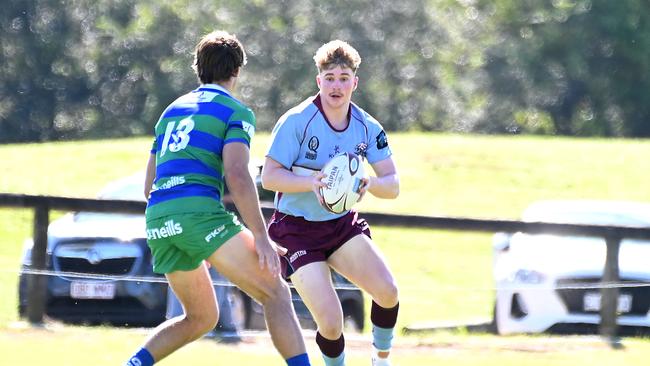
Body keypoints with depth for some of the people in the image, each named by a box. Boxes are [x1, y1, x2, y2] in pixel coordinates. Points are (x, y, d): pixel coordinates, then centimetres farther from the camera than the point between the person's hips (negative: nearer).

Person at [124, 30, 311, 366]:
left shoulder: (172, 111, 27)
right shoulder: (237, 112, 6)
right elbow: (237, 176, -11)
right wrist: (260, 237, -11)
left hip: (156, 218, 7)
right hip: (200, 211, -7)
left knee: (200, 318, 20)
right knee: (275, 293, -4)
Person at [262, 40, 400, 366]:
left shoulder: (368, 128, -3)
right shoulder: (296, 121, -16)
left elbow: (393, 185, -4)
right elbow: (269, 177, -17)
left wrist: (370, 183, -27)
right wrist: (311, 181, -34)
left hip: (343, 225, 4)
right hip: (297, 230, -4)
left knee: (388, 292, -17)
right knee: (331, 323, -17)